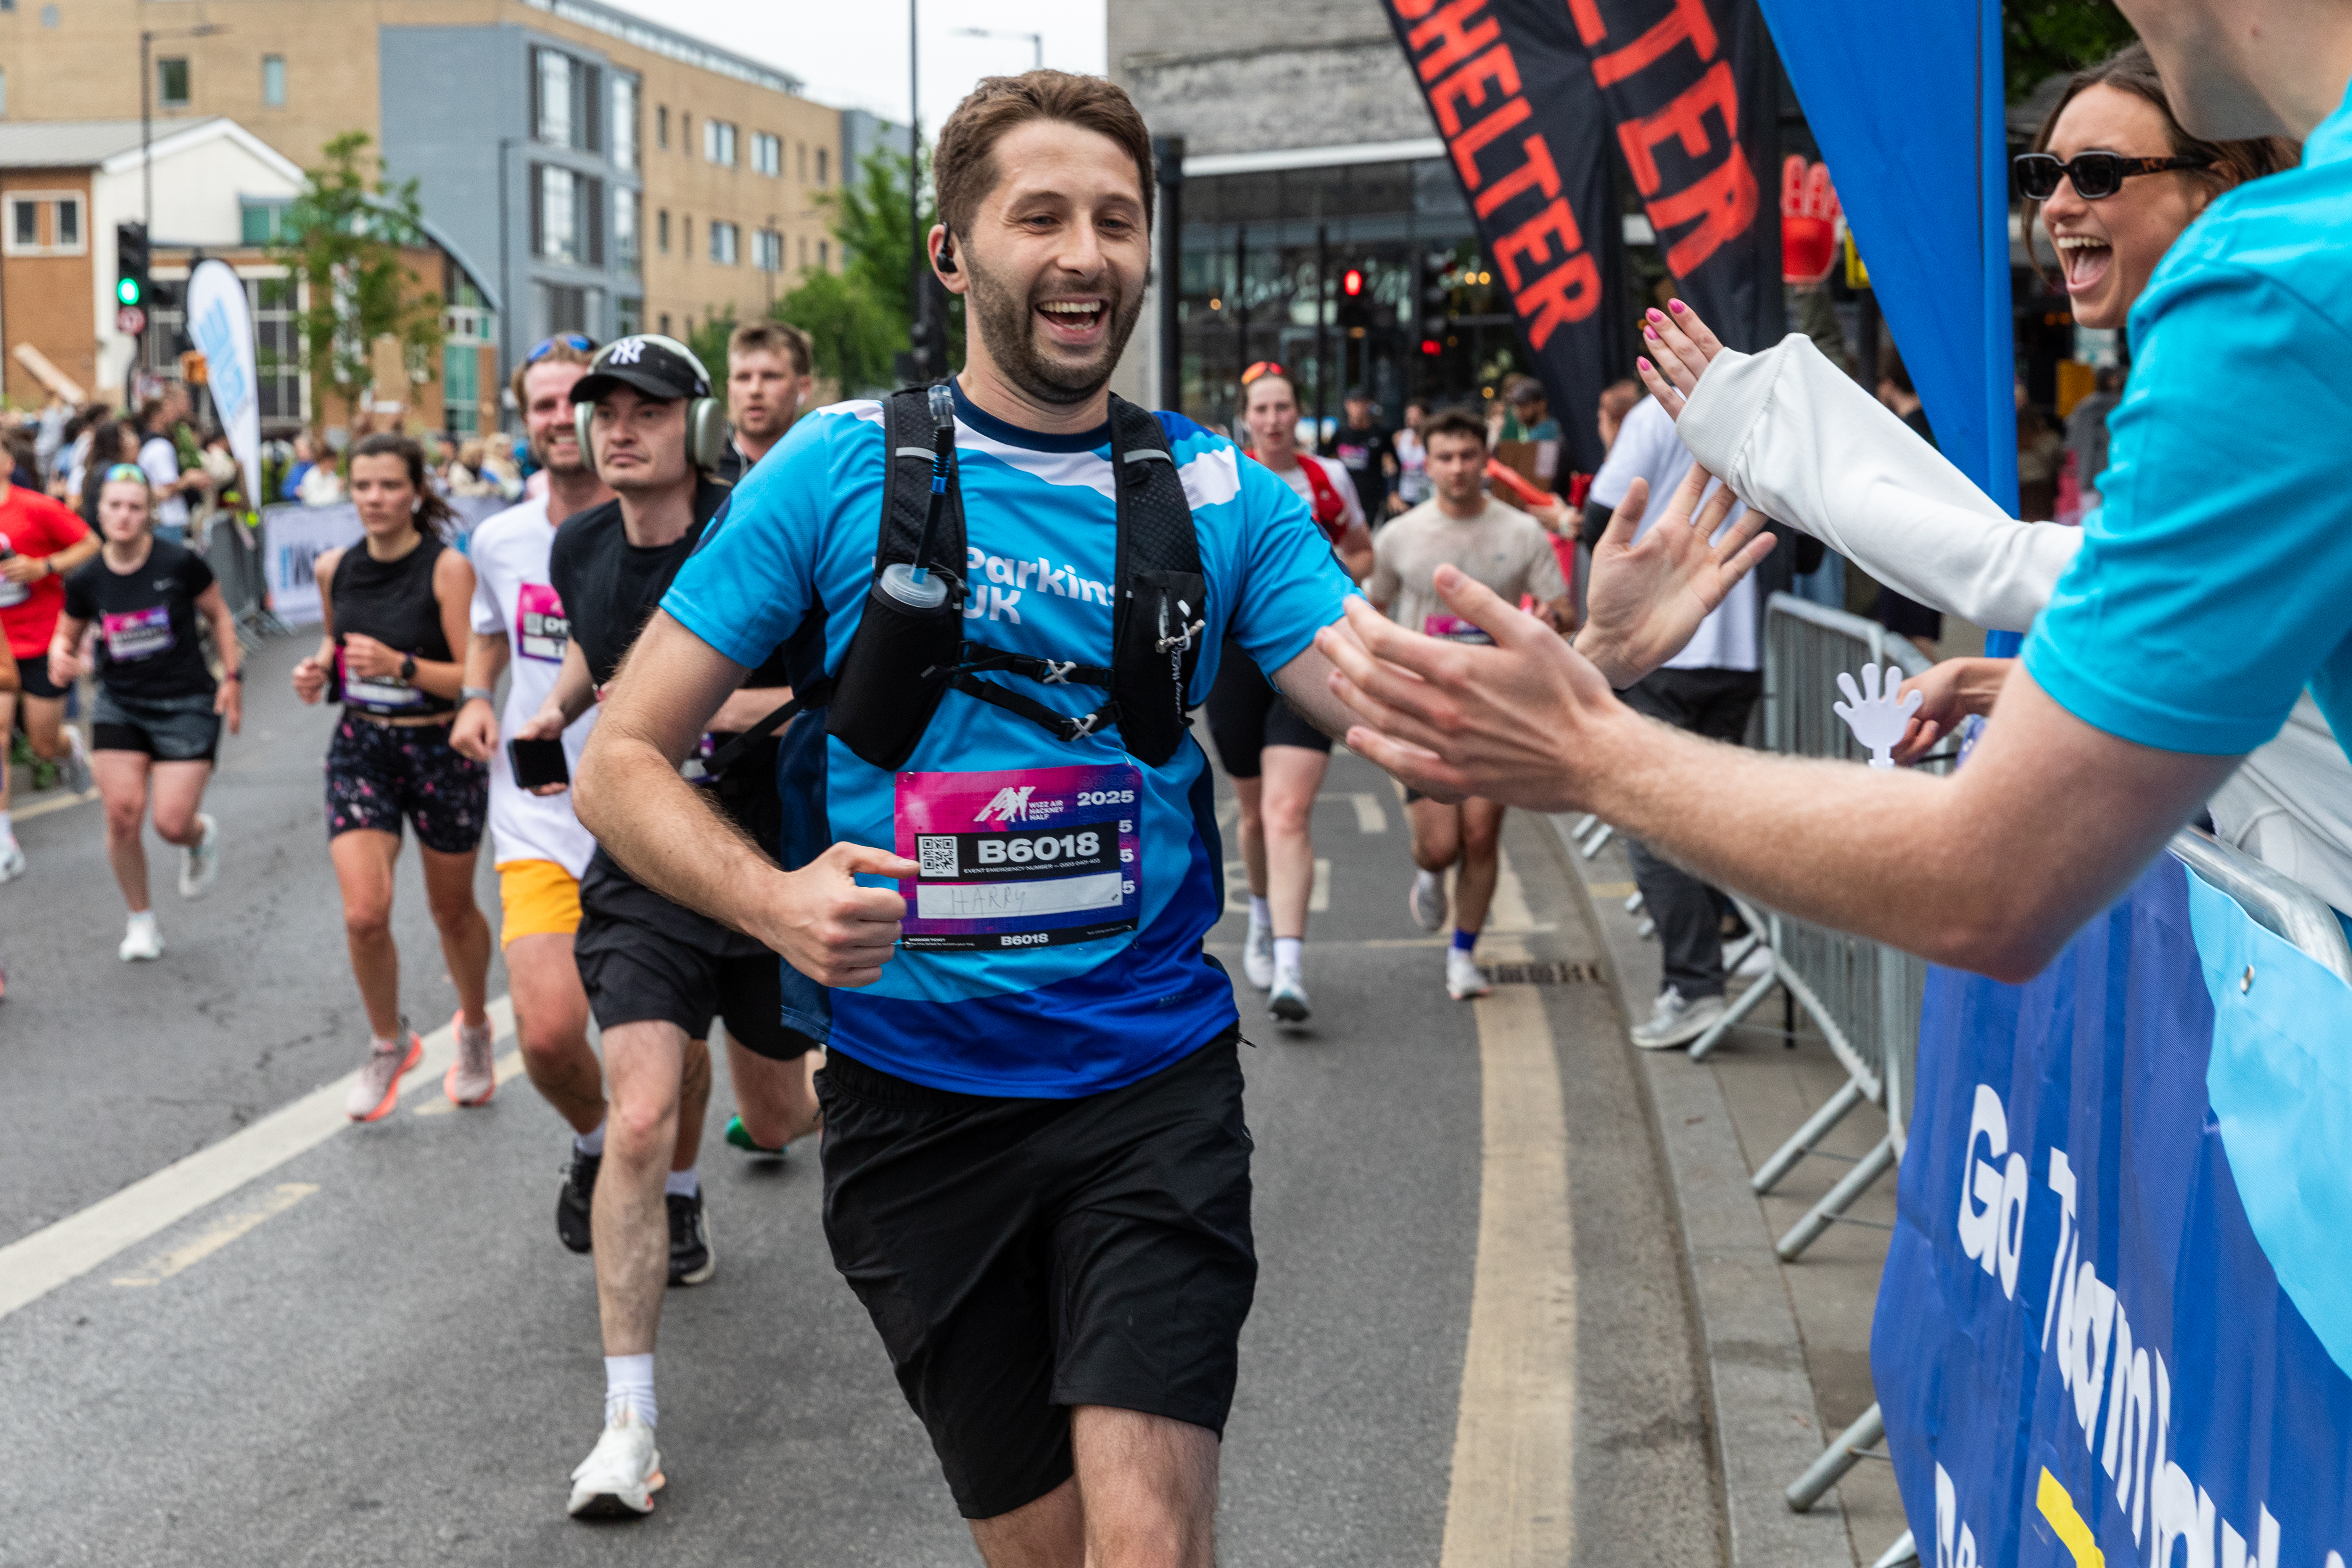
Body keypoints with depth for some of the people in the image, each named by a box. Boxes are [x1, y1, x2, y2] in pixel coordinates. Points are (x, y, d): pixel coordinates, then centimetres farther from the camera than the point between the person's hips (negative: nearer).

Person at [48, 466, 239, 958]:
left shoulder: (180, 564, -12)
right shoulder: (87, 581, -4)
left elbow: (219, 615, 3)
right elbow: (66, 636, 11)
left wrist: (232, 677, 0)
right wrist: (61, 658, -12)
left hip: (187, 705, -2)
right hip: (120, 706, 3)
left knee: (172, 824, -10)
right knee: (122, 813, -10)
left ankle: (202, 836, 31)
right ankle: (141, 920, 12)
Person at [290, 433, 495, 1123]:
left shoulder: (448, 568, -14)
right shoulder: (335, 568, 1)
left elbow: (475, 678, -16)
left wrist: (401, 665, -29)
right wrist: (319, 668, 0)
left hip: (442, 750, -3)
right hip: (361, 750, 3)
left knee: (452, 912, 13)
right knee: (364, 916, -12)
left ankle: (474, 1030, 42)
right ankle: (389, 1043, 14)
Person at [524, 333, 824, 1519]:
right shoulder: (580, 548, 0)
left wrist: (728, 704, -25)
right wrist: (556, 709, 9)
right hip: (644, 872, 2)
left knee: (779, 1119, 17)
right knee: (639, 1119, -15)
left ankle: (847, 1073, 59)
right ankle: (628, 1420, -10)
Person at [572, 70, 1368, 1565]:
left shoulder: (1225, 494, 1)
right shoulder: (841, 469, -3)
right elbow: (624, 757, -2)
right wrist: (778, 899, -21)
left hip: (1150, 1079, 0)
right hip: (915, 1092, 0)